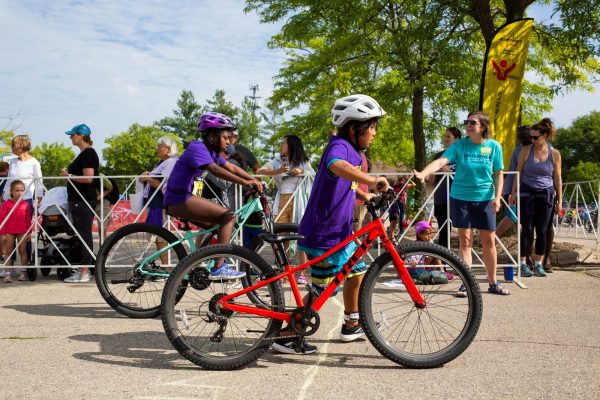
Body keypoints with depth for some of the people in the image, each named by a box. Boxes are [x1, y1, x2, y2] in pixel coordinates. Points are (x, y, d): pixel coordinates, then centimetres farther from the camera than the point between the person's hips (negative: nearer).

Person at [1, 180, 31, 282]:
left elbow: (28, 219, 6)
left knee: (22, 250, 6)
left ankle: (23, 272, 13)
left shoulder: (25, 204, 2)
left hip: (22, 231, 2)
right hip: (9, 232, -2)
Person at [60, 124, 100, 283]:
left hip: (83, 201, -10)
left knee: (84, 234, -7)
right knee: (82, 234, 12)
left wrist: (68, 175, -14)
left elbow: (88, 178, -21)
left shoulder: (88, 153, -13)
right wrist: (69, 175, 16)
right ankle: (84, 268, 18)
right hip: (79, 200, 10)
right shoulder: (85, 153, 17)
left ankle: (84, 273, -5)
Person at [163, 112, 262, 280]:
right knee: (229, 216, -17)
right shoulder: (198, 148, -15)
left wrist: (254, 181, -1)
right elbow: (215, 170, -31)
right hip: (179, 199, -10)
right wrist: (244, 181, -37)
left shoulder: (211, 152, 15)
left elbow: (232, 168, 11)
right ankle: (218, 268, -21)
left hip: (184, 199, 10)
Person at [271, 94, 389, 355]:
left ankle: (351, 326, 37)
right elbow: (336, 165, -43)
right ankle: (286, 336, 7)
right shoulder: (339, 145, -18)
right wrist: (371, 181, -51)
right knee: (322, 290, -3)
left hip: (339, 232, 10)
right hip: (323, 234, -10)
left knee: (356, 272, 21)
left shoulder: (352, 152, 14)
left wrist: (366, 195, 15)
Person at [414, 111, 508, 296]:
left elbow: (498, 174, 3)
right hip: (461, 197, -1)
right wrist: (422, 173, -38)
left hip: (485, 198, 1)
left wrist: (497, 197, -8)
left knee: (489, 241, 7)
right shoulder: (459, 145, -7)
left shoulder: (494, 146, -3)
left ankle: (493, 283, 21)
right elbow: (440, 161, -21)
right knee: (465, 240, 1)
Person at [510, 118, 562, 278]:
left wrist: (559, 199, 6)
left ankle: (538, 265, 13)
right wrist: (513, 192, 1)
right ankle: (523, 264, 4)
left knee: (542, 230, 3)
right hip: (527, 193, -1)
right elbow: (518, 172, 4)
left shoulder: (555, 154, 0)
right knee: (527, 229, -1)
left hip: (546, 195, 1)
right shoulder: (526, 150, -1)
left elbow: (557, 178, 6)